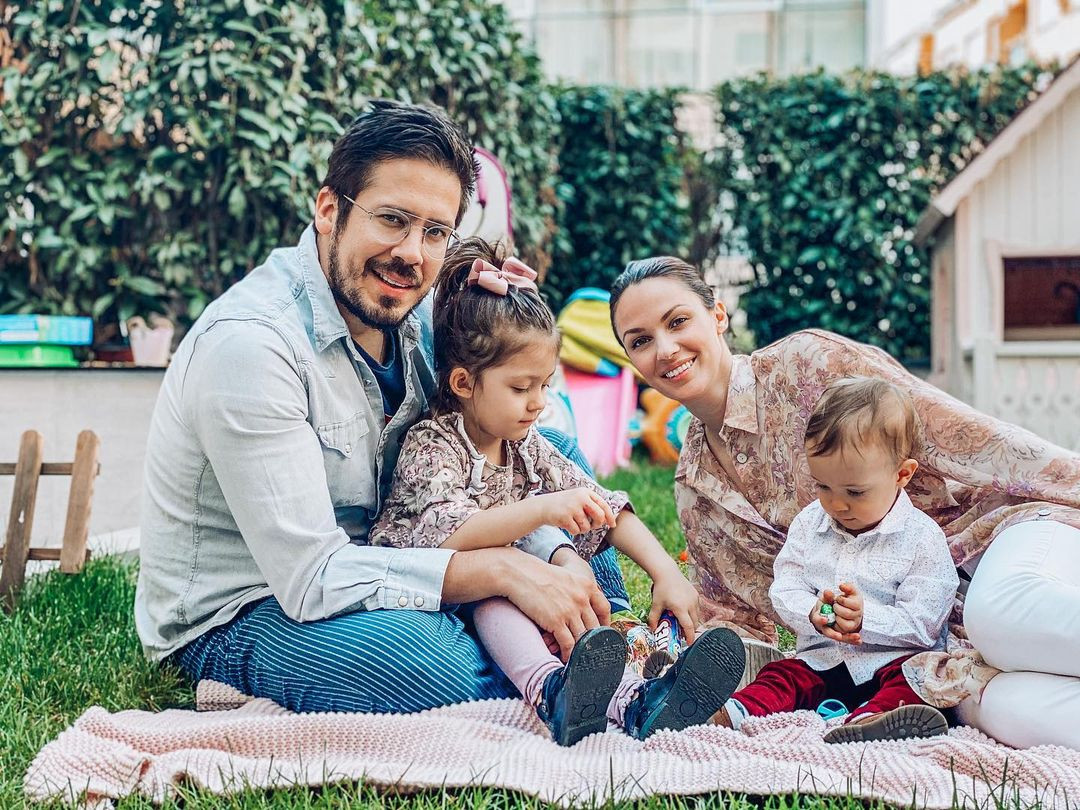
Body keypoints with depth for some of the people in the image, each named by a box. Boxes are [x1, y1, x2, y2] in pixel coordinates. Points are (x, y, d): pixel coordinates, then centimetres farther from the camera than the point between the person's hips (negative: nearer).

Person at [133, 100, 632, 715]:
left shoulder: (415, 314, -4)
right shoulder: (249, 343, -27)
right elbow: (310, 578, -30)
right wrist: (505, 570, -31)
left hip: (356, 564, 8)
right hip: (235, 617, -8)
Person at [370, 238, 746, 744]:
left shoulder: (528, 447, 9)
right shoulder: (432, 446, -14)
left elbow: (605, 510, 6)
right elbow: (448, 535, -32)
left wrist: (667, 574, -7)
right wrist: (543, 510, -40)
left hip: (499, 600, 7)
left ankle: (634, 701, -44)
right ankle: (552, 693, -59)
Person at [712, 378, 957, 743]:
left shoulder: (922, 539, -6)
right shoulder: (808, 523, 8)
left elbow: (922, 625, -10)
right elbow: (784, 590, 5)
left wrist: (865, 617, -25)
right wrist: (813, 614, -18)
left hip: (891, 660, -4)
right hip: (821, 659, 4)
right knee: (780, 678, -20)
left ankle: (866, 720, -59)